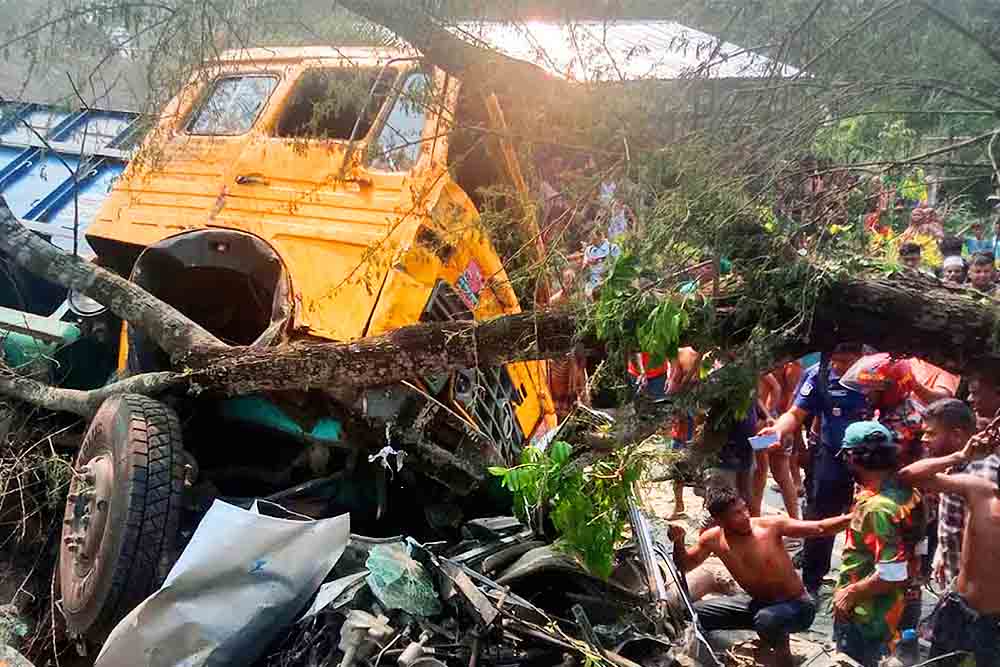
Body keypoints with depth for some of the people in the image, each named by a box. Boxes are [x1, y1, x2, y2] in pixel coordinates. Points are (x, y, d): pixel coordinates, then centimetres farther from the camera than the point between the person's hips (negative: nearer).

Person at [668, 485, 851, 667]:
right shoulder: (713, 539, -12)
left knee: (766, 619, -39)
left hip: (796, 606, -5)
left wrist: (850, 518, -34)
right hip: (758, 604, 5)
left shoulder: (771, 526, -22)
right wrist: (678, 542, -18)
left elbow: (820, 528, -19)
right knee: (695, 613, -1)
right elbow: (684, 566, 2)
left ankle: (781, 649, -3)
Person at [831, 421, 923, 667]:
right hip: (881, 607, 8)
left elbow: (892, 576, -29)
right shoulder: (902, 488, -2)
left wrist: (851, 593, -17)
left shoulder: (878, 507, -30)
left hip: (864, 612, -8)